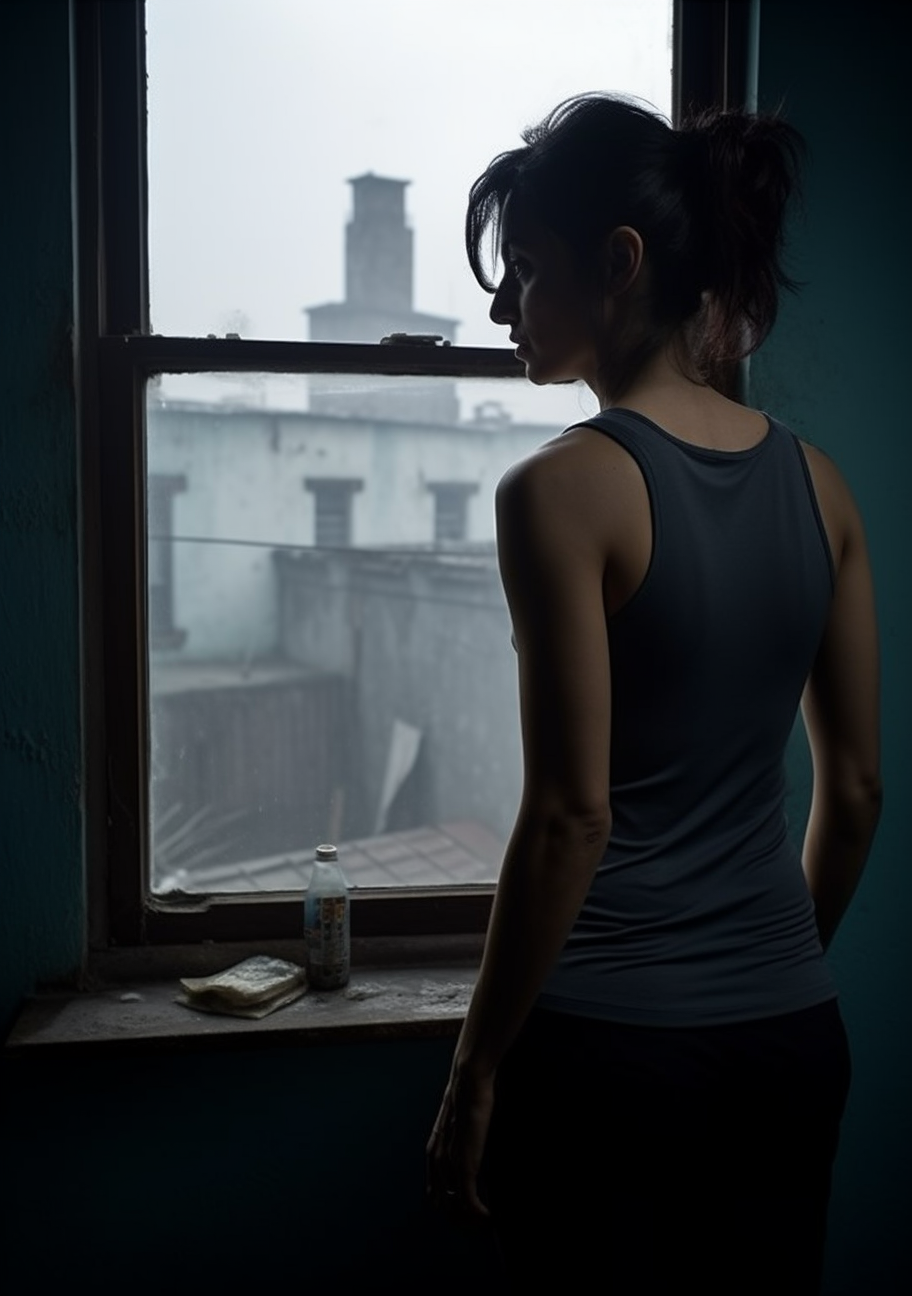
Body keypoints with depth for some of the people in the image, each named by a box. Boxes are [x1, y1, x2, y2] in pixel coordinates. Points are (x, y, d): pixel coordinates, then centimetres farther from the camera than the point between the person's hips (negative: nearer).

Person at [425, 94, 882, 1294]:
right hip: (791, 1038, 6)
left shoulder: (565, 488, -16)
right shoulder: (816, 482, 1)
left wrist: (476, 1071, -8)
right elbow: (856, 789, 6)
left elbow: (570, 815, -18)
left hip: (605, 1046, -5)